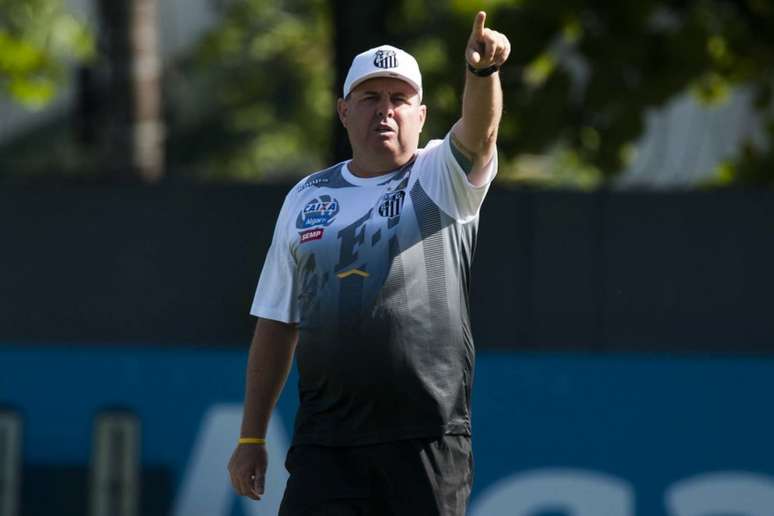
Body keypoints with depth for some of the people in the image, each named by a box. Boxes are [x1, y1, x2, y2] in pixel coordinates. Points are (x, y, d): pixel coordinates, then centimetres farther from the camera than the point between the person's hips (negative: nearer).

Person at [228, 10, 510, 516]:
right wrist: (251, 438, 13)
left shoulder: (443, 179, 5)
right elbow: (276, 325, 17)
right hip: (325, 442, 3)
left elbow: (478, 132, -19)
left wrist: (482, 71, -41)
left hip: (427, 439, -3)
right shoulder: (306, 198, 15)